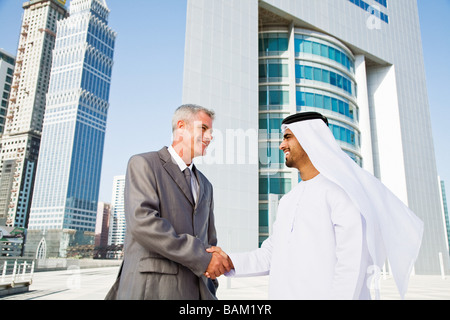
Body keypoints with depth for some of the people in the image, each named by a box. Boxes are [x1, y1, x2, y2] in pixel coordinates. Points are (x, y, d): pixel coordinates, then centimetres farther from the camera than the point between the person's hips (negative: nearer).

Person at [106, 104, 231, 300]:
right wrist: (202, 257, -17)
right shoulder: (143, 164, -1)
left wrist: (210, 293, 11)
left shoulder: (205, 186, 18)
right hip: (151, 289, -5)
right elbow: (142, 222, -17)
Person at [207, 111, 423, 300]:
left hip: (323, 293, -7)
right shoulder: (287, 201, 14)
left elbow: (352, 263, -17)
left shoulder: (339, 190, -10)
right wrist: (232, 262, -2)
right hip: (284, 294, 7)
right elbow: (271, 255, 11)